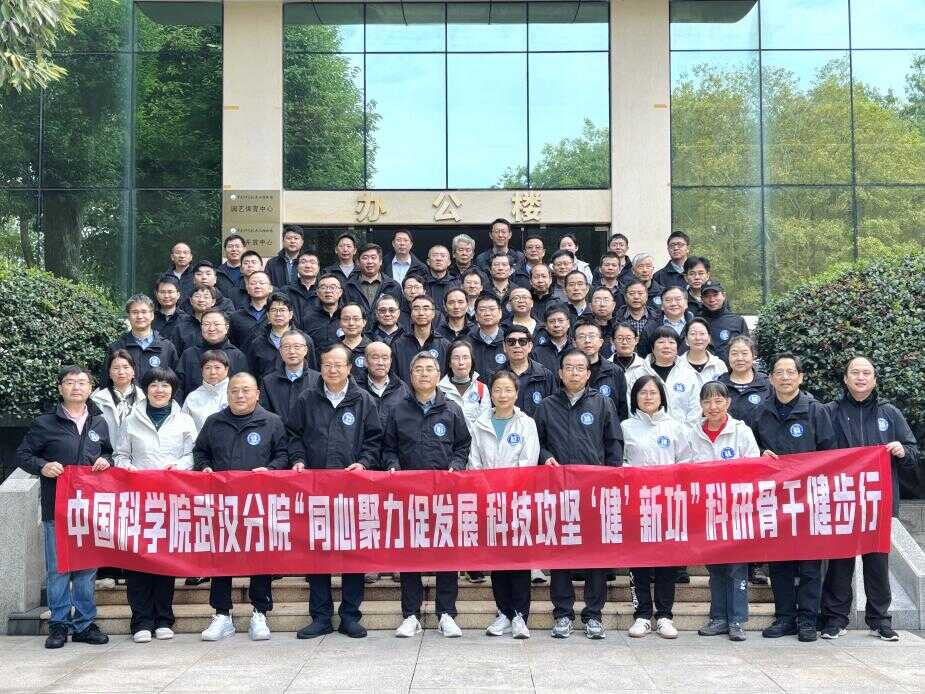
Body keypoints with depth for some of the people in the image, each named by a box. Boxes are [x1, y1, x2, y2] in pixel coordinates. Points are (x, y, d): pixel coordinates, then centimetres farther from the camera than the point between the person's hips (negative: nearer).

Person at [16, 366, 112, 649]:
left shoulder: (100, 424, 12)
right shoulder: (44, 424, 2)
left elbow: (110, 452, 24)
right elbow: (22, 455, 5)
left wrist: (106, 461, 1)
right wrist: (42, 466, -13)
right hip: (56, 509, -3)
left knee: (88, 568, 7)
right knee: (57, 569, 0)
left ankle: (84, 624, 16)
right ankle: (59, 625, 11)